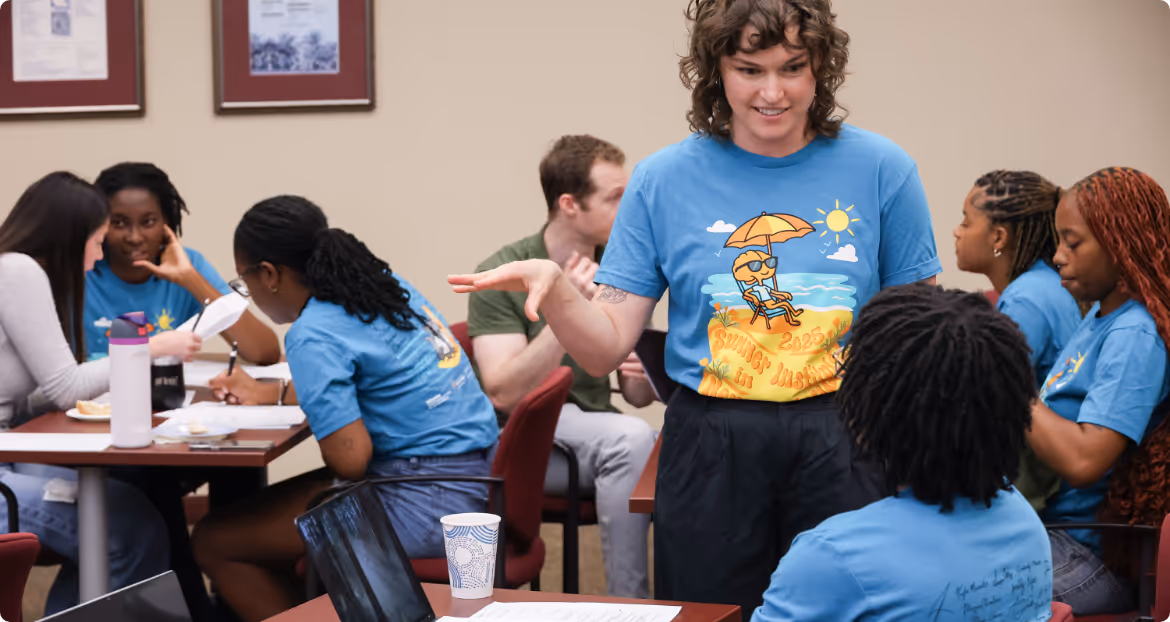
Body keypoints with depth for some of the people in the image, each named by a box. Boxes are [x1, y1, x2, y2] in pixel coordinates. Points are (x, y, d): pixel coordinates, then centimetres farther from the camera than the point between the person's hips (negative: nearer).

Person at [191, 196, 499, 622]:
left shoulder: (313, 335, -17)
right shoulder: (380, 284, 9)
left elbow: (350, 460, -21)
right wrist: (270, 394, 31)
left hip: (427, 506, -10)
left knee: (213, 543, -2)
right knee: (259, 510, 23)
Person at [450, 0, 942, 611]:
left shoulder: (881, 170, -1)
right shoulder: (665, 180, 0)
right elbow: (606, 348, -2)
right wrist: (552, 289, -22)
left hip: (843, 446, 0)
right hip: (708, 453, 1)